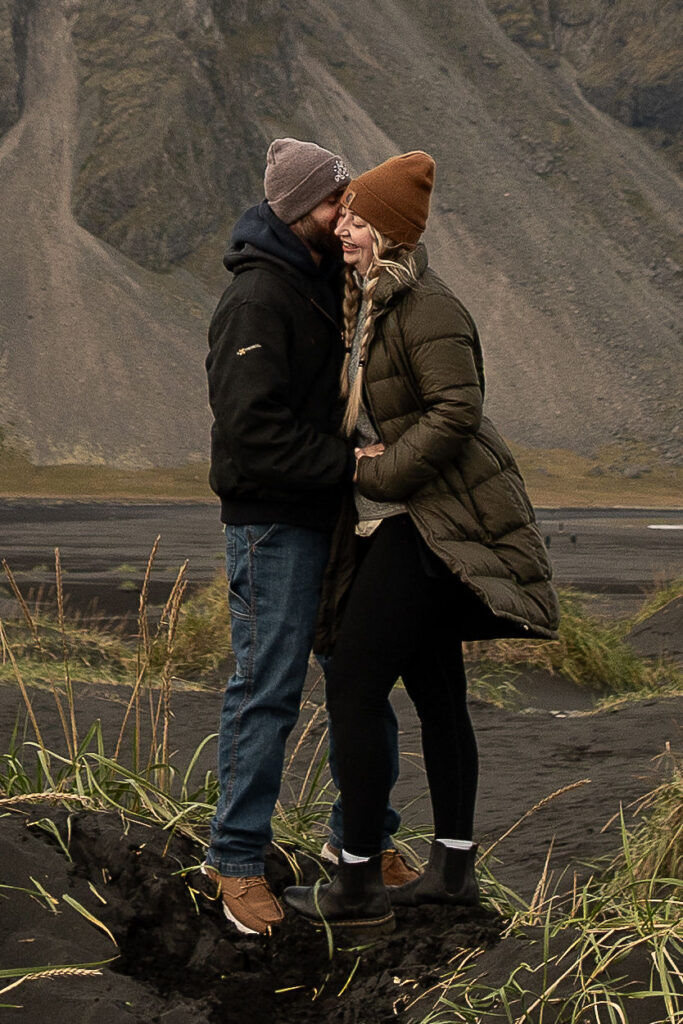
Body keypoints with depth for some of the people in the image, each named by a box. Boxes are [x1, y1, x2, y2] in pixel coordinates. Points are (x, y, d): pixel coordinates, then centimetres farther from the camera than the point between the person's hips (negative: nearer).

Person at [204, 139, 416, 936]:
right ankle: (236, 857, 10)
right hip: (274, 520, -9)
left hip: (336, 514, 9)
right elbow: (251, 429, -24)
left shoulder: (333, 278, 12)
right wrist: (348, 463, -23)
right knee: (267, 690, -3)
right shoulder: (256, 299, -17)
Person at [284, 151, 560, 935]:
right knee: (436, 695, 14)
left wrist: (378, 475, -18)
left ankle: (358, 888, 1)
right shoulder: (366, 304, 13)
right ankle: (454, 869, 24)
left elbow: (457, 410, -24)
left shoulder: (425, 309, -17)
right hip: (397, 521, 10)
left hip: (429, 524, -10)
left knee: (352, 693, -7)